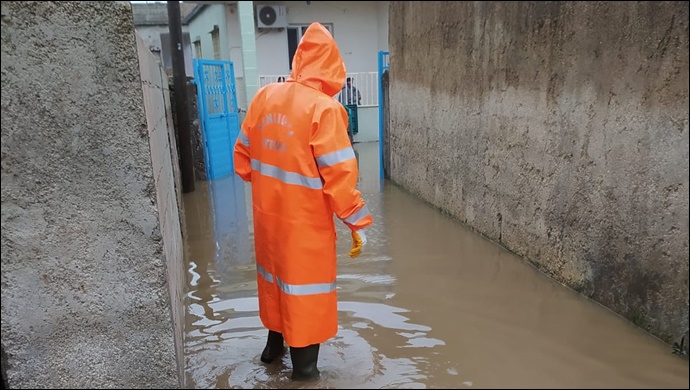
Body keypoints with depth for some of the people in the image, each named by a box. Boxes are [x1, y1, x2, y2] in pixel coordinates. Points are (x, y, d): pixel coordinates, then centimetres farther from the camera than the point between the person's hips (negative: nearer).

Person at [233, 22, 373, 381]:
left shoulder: (264, 97, 0)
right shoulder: (324, 108, -19)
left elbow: (243, 157, 7)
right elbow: (339, 175, -21)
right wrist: (357, 222, -12)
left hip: (268, 213, 6)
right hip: (304, 221, -6)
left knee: (274, 273, 25)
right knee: (305, 288, 11)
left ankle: (274, 343, 46)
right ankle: (304, 367, 28)